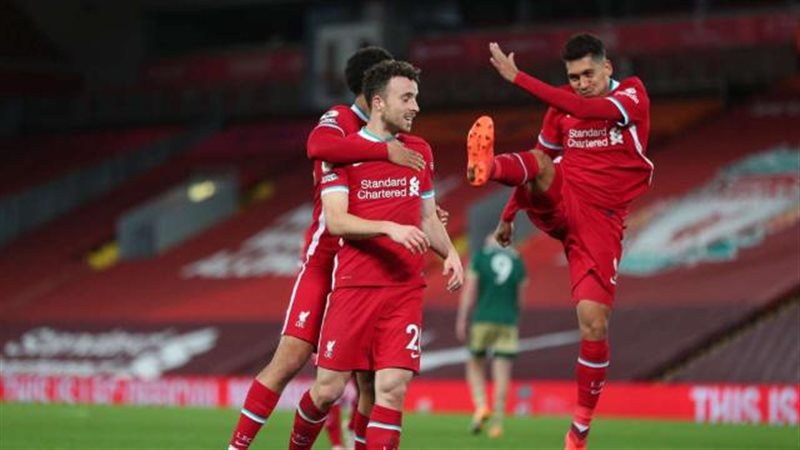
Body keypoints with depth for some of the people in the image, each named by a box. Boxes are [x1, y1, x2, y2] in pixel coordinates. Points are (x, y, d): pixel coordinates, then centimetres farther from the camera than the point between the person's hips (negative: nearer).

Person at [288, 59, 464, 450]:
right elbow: (336, 220, -10)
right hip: (353, 285, -3)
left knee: (392, 388, -9)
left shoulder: (420, 151, 13)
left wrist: (449, 253, 2)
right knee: (328, 389, -1)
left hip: (405, 288, 3)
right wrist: (389, 228, -23)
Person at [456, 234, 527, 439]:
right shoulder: (517, 260, 8)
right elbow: (521, 298, 11)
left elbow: (469, 290, -5)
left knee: (475, 366, 15)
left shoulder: (479, 256, 2)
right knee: (502, 376, 1)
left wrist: (461, 320, -2)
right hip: (508, 323, 2)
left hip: (482, 320, -2)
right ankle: (497, 423, -4)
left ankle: (481, 405, -7)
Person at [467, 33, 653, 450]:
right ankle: (486, 165, -63)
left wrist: (518, 77, -28)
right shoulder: (561, 107, 9)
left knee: (594, 323, -10)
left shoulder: (633, 96, -5)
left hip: (601, 222, -3)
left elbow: (586, 109, -24)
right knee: (541, 164, -30)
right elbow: (539, 161, 22)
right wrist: (510, 213, 14)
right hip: (559, 205, 3)